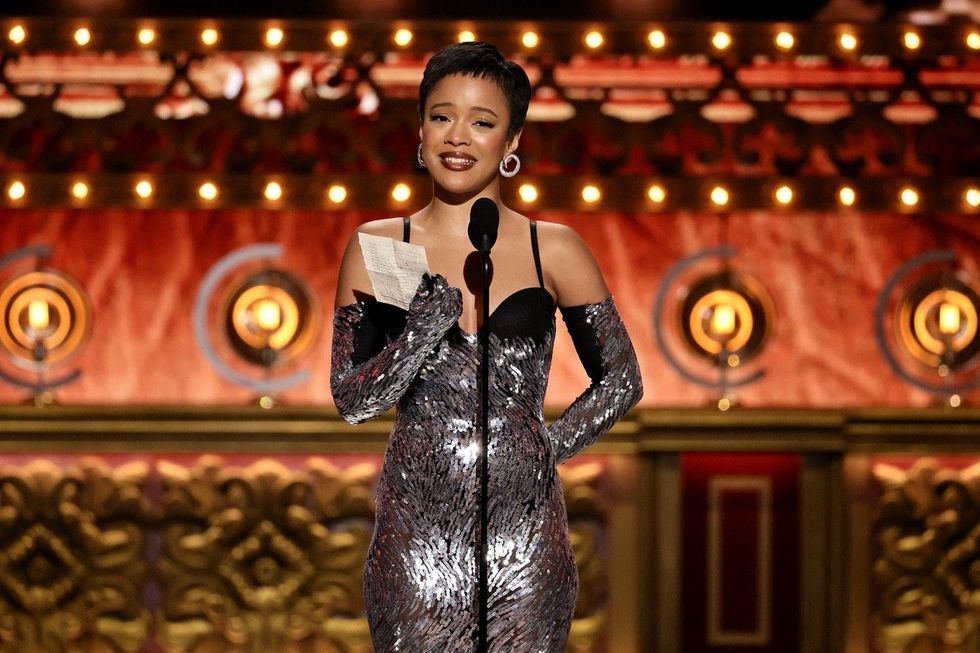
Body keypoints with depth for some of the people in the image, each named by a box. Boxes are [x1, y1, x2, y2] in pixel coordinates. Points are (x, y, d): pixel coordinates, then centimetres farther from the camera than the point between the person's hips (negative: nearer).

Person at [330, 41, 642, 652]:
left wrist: (549, 446, 2)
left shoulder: (554, 250, 4)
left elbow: (621, 381, 12)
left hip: (525, 530, 0)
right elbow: (351, 399, 1)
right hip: (417, 527, 0)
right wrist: (424, 331, -13)